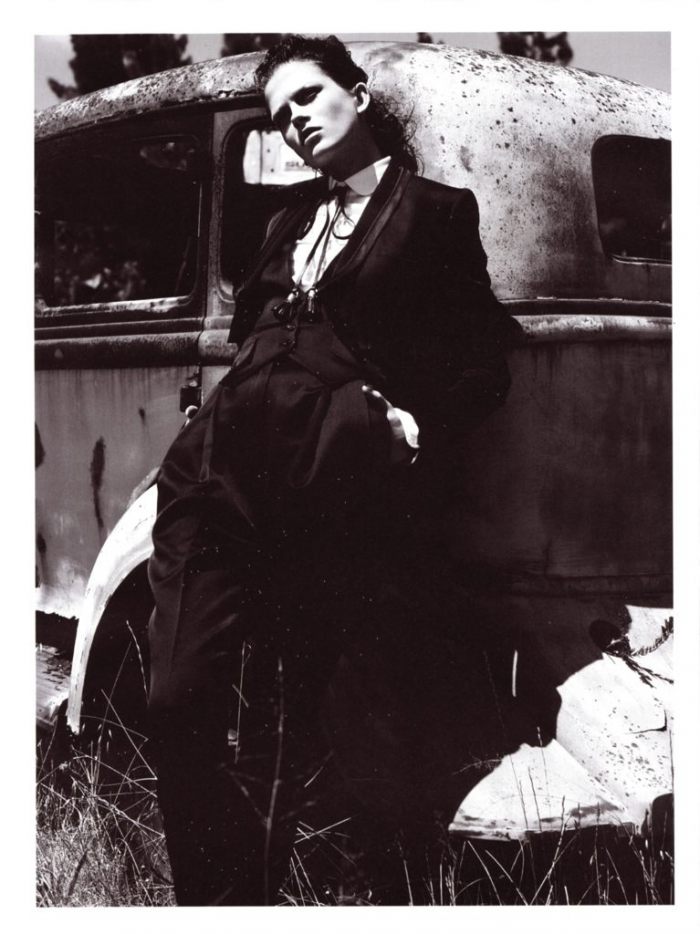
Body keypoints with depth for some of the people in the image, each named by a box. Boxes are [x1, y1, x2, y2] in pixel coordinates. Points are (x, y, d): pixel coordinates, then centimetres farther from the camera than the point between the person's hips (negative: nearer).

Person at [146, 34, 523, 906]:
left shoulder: (437, 212, 10)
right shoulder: (294, 215, 26)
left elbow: (482, 366, 8)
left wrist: (415, 421, -6)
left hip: (336, 483, -5)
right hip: (224, 466, 5)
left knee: (278, 720, -4)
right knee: (181, 701, -6)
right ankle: (209, 899, 5)